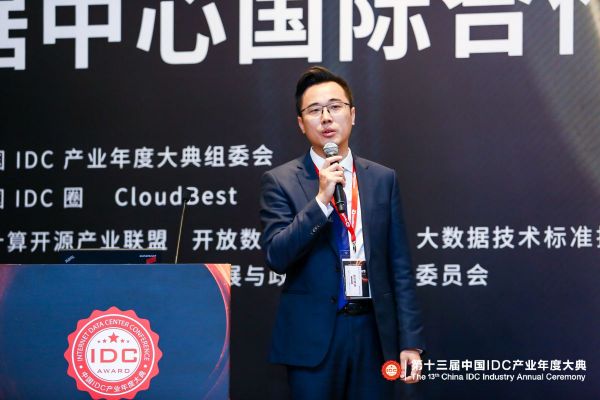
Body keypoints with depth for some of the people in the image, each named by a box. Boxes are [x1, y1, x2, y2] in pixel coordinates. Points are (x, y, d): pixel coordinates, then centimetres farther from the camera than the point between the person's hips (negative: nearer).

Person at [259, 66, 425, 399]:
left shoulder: (383, 179, 8)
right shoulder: (281, 181, 0)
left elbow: (400, 267, 7)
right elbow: (276, 257, -10)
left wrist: (410, 340, 2)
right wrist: (321, 199, -18)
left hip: (374, 331, 2)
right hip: (313, 335, -2)